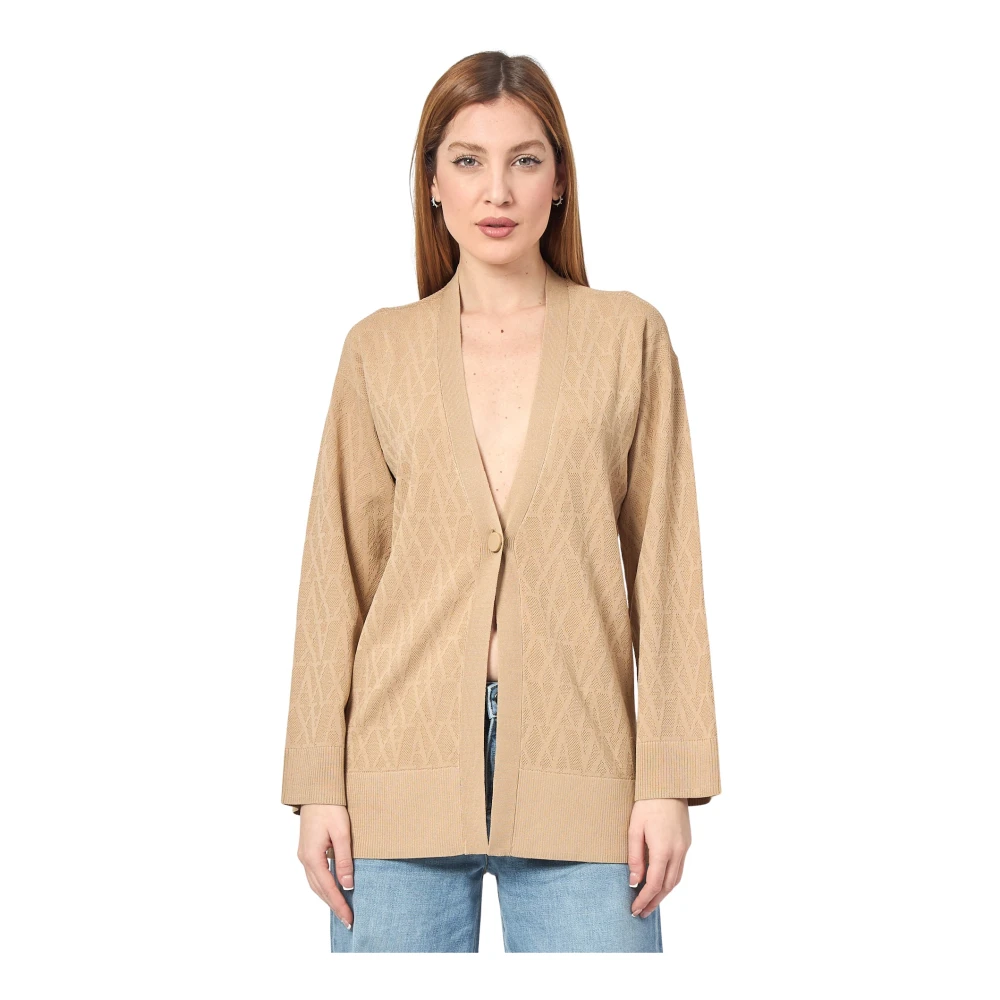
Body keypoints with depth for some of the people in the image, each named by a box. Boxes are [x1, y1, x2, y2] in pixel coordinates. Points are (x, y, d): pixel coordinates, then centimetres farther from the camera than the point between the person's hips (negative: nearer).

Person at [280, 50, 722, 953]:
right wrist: (318, 785, 2)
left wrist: (667, 779, -3)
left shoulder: (629, 335, 7)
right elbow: (337, 573, 8)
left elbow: (665, 560, 4)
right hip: (403, 766, 1)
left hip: (575, 768, -1)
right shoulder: (379, 350, 9)